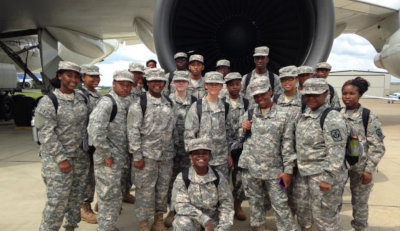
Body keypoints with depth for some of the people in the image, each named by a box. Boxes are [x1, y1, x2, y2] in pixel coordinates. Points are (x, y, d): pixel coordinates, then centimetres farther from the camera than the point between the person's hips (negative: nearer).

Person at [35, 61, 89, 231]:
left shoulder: (81, 99, 7)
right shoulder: (48, 101, -10)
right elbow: (46, 134, -14)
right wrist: (61, 158, -17)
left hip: (81, 158, 6)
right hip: (57, 160, -6)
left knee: (77, 197, 15)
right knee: (57, 200, -1)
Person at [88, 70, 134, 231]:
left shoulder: (128, 103, 9)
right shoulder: (107, 102, -16)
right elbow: (94, 129, -26)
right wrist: (106, 154, -21)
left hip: (123, 158, 8)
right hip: (109, 159, -8)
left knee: (118, 195, 19)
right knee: (110, 196, 1)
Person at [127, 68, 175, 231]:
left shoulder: (169, 102, 10)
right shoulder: (139, 103, -7)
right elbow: (133, 131, -11)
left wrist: (174, 149, 13)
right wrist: (137, 156, -14)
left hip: (167, 154, 5)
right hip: (147, 154, -5)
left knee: (163, 189, 14)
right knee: (146, 190, 3)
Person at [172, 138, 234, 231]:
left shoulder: (219, 177, -6)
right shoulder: (182, 178, -12)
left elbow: (226, 205, -5)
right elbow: (181, 206, -20)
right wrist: (205, 221, -26)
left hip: (213, 221, 2)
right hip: (191, 220, -2)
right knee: (183, 223, -33)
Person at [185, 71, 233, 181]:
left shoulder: (225, 107, 6)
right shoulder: (196, 107, -6)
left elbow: (228, 131, 12)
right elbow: (189, 133, -6)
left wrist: (229, 154, 12)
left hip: (221, 158, 4)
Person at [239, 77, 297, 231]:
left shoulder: (283, 115, -3)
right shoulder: (248, 115, 5)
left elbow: (288, 144, -5)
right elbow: (240, 138, 14)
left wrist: (288, 169, -8)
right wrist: (243, 129, -7)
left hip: (274, 169, -3)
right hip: (250, 168, 3)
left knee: (280, 205, 4)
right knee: (255, 202, 15)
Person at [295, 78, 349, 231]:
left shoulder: (332, 118, -17)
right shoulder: (305, 115, 9)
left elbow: (336, 152, -21)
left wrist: (328, 178, -24)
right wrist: (295, 167, 19)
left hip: (324, 175, -8)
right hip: (304, 173, 8)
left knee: (324, 217, 4)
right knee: (301, 209, 21)